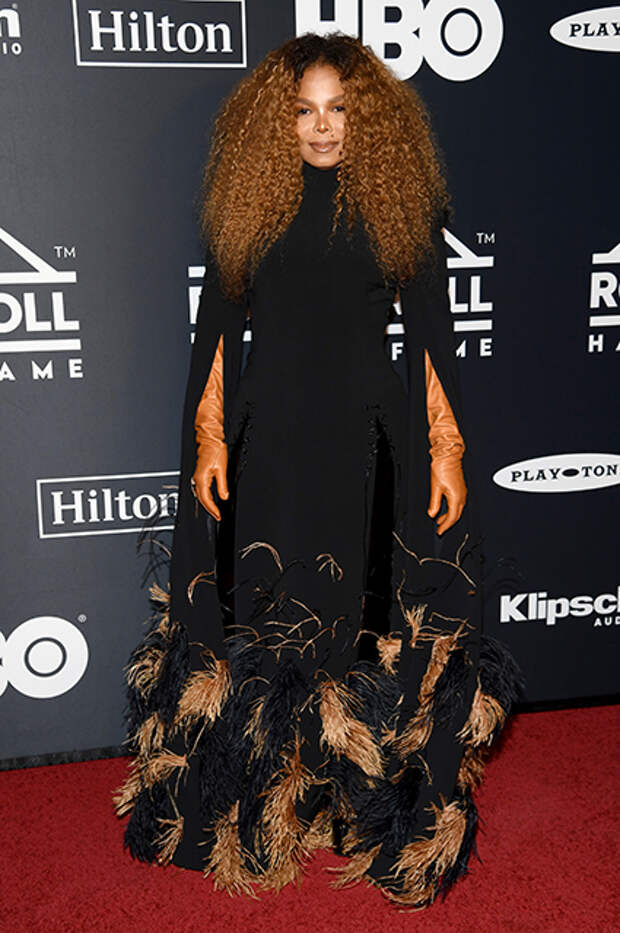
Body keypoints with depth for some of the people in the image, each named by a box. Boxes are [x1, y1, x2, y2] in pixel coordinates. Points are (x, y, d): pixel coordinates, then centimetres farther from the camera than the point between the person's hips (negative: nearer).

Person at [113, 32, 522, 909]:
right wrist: (209, 438, 1)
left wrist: (447, 450, -4)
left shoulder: (403, 202, 3)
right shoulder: (249, 199, 7)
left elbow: (433, 333, 2)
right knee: (263, 618, 7)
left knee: (369, 625, 3)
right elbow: (217, 327, 8)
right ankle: (262, 822, 26)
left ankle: (369, 815, 22)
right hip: (266, 439, 2)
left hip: (367, 442, -1)